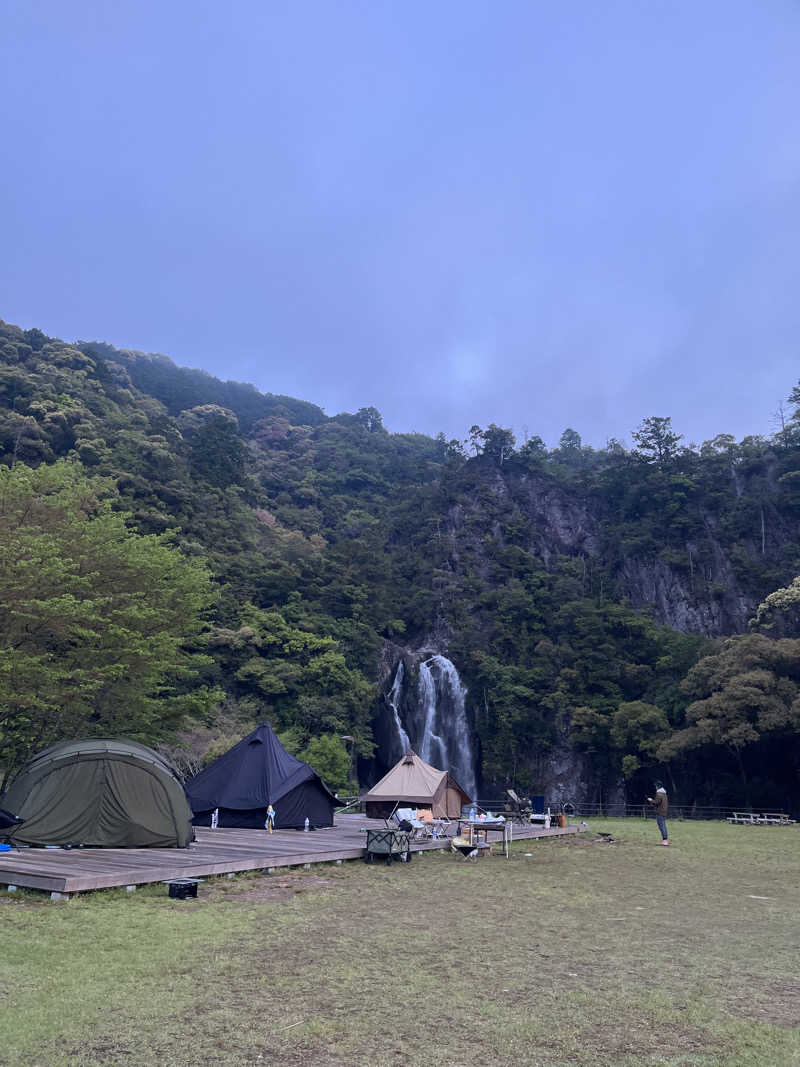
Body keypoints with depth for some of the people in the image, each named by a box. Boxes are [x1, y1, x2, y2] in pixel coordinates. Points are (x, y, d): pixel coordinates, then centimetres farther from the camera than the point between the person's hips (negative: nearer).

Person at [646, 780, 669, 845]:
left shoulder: (659, 794, -14)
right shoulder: (664, 794, 16)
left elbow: (656, 803, -20)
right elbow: (667, 804, 24)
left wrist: (651, 800, -1)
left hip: (659, 813, -9)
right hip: (664, 812, 9)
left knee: (661, 826, -9)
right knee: (663, 826, 12)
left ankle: (665, 840, -13)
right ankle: (666, 840, 14)